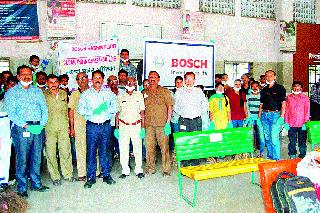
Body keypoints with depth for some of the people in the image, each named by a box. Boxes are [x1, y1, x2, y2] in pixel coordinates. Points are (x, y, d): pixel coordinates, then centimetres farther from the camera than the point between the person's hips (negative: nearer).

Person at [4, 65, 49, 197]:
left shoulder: (37, 91, 17)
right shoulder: (11, 92, 4)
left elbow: (44, 108, 11)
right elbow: (11, 113, -6)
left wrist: (42, 124, -5)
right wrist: (25, 126, -15)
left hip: (38, 128, 4)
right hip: (21, 128, -4)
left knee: (37, 158, 9)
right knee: (22, 159, -2)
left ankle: (36, 184, 20)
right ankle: (22, 188, 9)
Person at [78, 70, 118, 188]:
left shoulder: (109, 93, 11)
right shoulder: (86, 94, 7)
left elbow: (115, 107, 2)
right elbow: (81, 109, -2)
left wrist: (106, 110, -15)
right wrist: (93, 112, -15)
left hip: (106, 125, 1)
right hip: (92, 126, -1)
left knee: (105, 151, 7)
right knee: (91, 151, 1)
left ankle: (106, 175, 19)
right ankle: (91, 177, 11)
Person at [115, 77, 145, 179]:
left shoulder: (139, 96, 6)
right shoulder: (120, 96, 6)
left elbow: (142, 112, 7)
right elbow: (117, 112, 8)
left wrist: (143, 127, 1)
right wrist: (116, 127, 3)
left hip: (136, 125, 0)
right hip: (123, 125, 1)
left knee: (138, 148, 2)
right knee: (123, 148, 2)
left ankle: (139, 170, 15)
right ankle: (125, 170, 14)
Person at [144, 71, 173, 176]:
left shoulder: (164, 91, 6)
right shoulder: (144, 93, 14)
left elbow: (170, 106, 1)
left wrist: (168, 122, -6)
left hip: (162, 124, -3)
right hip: (148, 124, 3)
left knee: (164, 146, -2)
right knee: (149, 147, 6)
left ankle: (166, 169, 7)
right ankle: (150, 168, 18)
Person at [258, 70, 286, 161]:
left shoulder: (280, 88, 1)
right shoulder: (264, 90, 15)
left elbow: (283, 103, -4)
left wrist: (281, 116, -12)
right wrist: (259, 116, 10)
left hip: (275, 114, -5)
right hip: (264, 115, 5)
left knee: (274, 138, -10)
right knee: (267, 137, 11)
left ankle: (276, 158, -1)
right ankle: (270, 156, 23)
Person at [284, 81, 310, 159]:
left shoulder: (305, 98, 4)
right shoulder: (288, 98, 8)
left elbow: (307, 110, 2)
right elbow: (286, 110, 7)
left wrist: (306, 122, -6)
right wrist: (286, 122, 2)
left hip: (302, 124, -1)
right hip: (291, 124, 1)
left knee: (302, 141, 4)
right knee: (292, 141, 6)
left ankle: (302, 156, 16)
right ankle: (292, 155, 19)